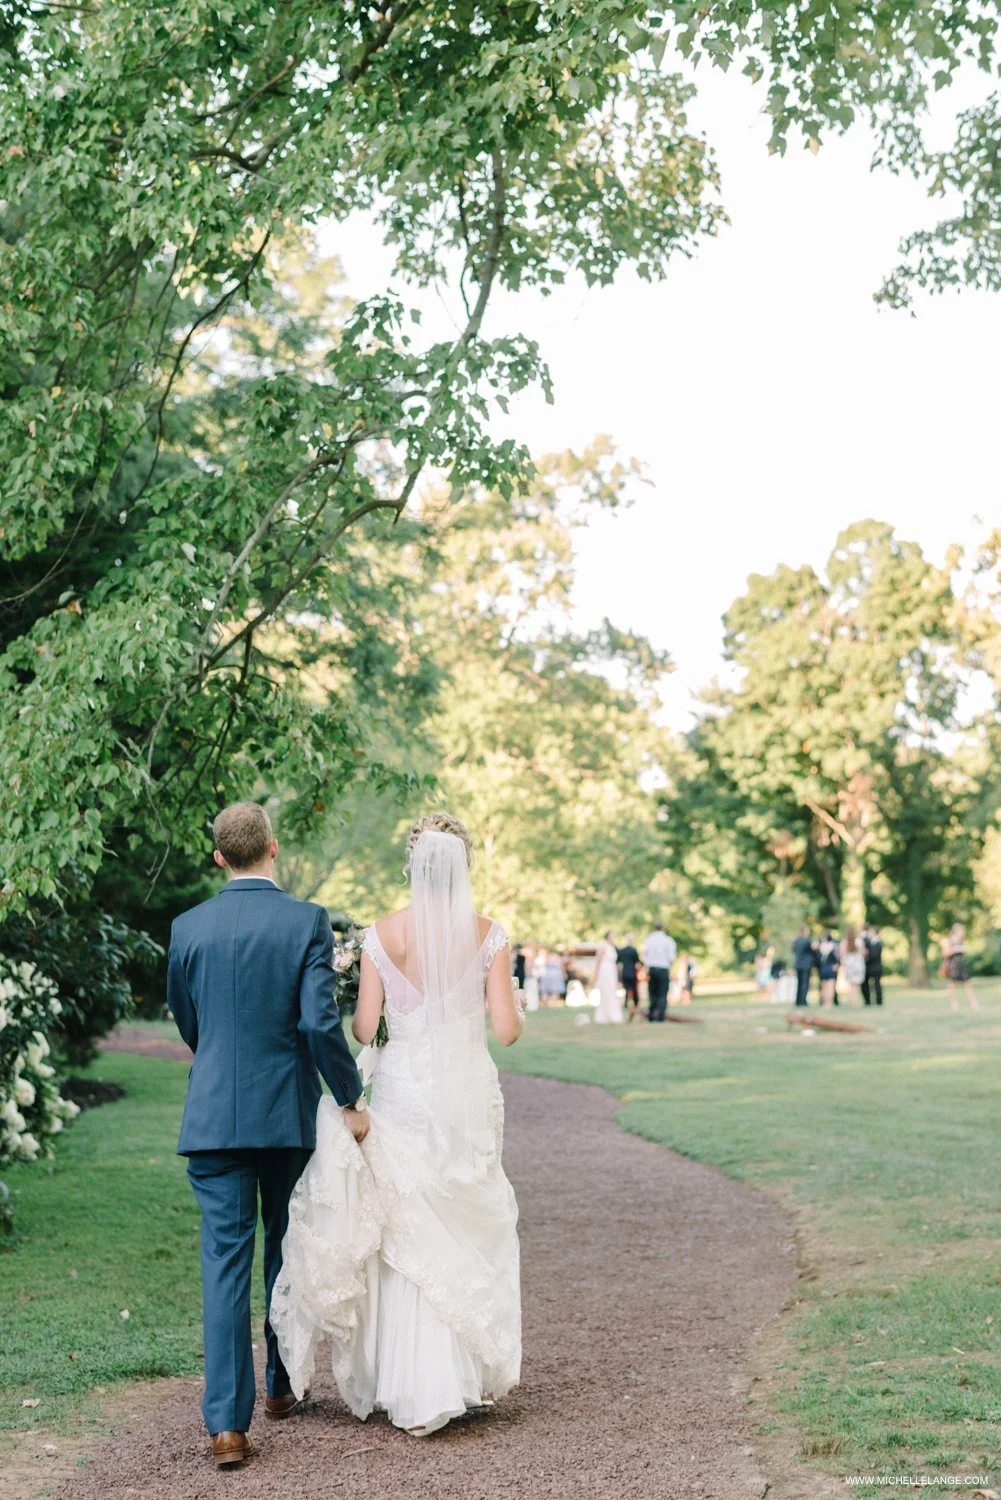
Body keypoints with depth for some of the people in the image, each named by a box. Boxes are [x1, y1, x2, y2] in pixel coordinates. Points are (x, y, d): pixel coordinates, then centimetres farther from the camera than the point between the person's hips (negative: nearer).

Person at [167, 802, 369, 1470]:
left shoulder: (188, 927, 0)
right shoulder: (307, 921, -8)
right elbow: (320, 1020, -16)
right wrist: (349, 1097, -4)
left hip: (214, 1115, 1)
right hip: (290, 1114, -1)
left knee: (225, 1264, 1)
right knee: (289, 1253, 18)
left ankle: (228, 1422, -7)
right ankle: (282, 1384, 33)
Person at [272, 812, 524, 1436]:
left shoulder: (383, 934, -5)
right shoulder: (489, 934, -5)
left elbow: (363, 1029, -4)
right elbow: (506, 1029, -6)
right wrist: (518, 1011, 16)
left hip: (402, 1091, 0)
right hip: (469, 1094, 0)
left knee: (408, 1238, 7)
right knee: (471, 1227, 16)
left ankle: (415, 1392, 10)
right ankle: (476, 1370, 23)